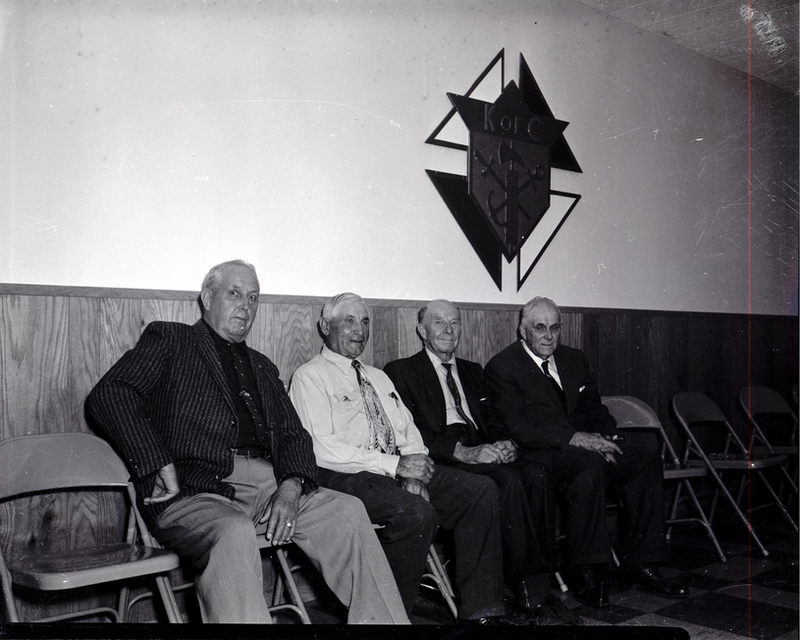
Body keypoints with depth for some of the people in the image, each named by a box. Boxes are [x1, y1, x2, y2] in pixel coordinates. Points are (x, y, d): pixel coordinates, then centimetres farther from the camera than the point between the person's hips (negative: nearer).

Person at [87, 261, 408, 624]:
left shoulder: (262, 367, 27)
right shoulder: (169, 340, 11)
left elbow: (293, 435, 20)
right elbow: (109, 396, -3)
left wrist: (291, 486, -3)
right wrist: (161, 465, -14)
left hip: (270, 486, 5)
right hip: (195, 489, -5)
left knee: (347, 511, -15)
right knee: (234, 532, -35)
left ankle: (383, 622, -9)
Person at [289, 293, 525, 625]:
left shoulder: (378, 377, 25)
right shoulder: (309, 377, 0)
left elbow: (408, 432, 18)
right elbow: (322, 448, -13)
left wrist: (414, 471, -5)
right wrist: (395, 465, -18)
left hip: (398, 470, 7)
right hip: (347, 478, -7)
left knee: (481, 490, -12)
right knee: (417, 513, -33)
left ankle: (480, 609, -8)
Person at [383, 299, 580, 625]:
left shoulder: (472, 371, 29)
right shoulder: (401, 371, 9)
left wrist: (505, 445, -5)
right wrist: (463, 452, -19)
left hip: (483, 450, 5)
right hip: (442, 462, -5)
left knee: (537, 474, -25)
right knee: (509, 480, -31)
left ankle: (542, 585, -21)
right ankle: (532, 594, -25)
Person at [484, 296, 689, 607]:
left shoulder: (574, 359, 18)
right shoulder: (502, 367, -4)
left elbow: (594, 408, 19)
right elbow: (516, 427, -14)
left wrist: (609, 437, -4)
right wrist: (573, 438, -22)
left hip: (585, 443, 7)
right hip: (536, 453, -7)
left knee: (647, 456, -14)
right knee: (590, 464, -35)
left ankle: (638, 561, -8)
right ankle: (583, 573, -25)